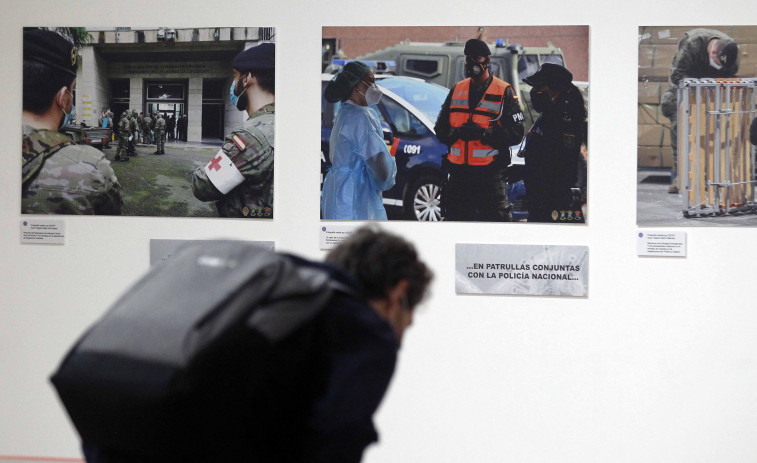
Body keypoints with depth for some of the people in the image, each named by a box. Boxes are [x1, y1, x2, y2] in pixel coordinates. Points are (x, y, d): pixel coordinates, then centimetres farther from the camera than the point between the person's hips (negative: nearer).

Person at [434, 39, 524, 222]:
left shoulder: (504, 92, 0)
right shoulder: (457, 90, 16)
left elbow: (516, 134, -6)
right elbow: (440, 129, 16)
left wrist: (484, 134, -20)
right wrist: (457, 132, -8)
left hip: (491, 173, -5)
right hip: (459, 171, 5)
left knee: (497, 218, -8)